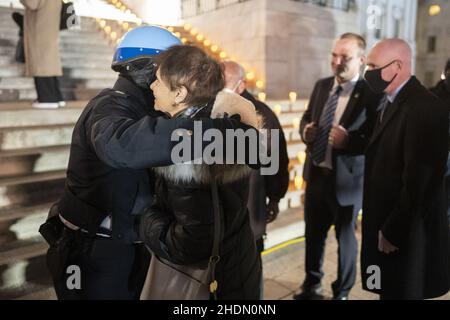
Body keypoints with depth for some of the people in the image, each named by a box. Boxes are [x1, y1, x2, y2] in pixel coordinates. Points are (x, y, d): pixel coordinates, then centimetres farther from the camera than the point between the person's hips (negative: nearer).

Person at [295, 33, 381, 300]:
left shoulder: (372, 94, -15)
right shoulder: (322, 86, 5)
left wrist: (348, 141, -33)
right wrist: (306, 130, -7)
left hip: (346, 180, -6)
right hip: (316, 174, 6)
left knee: (346, 239, 14)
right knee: (313, 235, 20)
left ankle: (342, 292, 36)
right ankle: (312, 285, 42)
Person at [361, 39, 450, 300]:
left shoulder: (424, 108, -22)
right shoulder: (391, 101, 9)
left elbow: (418, 182, -24)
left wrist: (393, 232, -17)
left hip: (406, 230, -8)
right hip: (386, 222, 8)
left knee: (401, 292, 9)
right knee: (388, 290, 20)